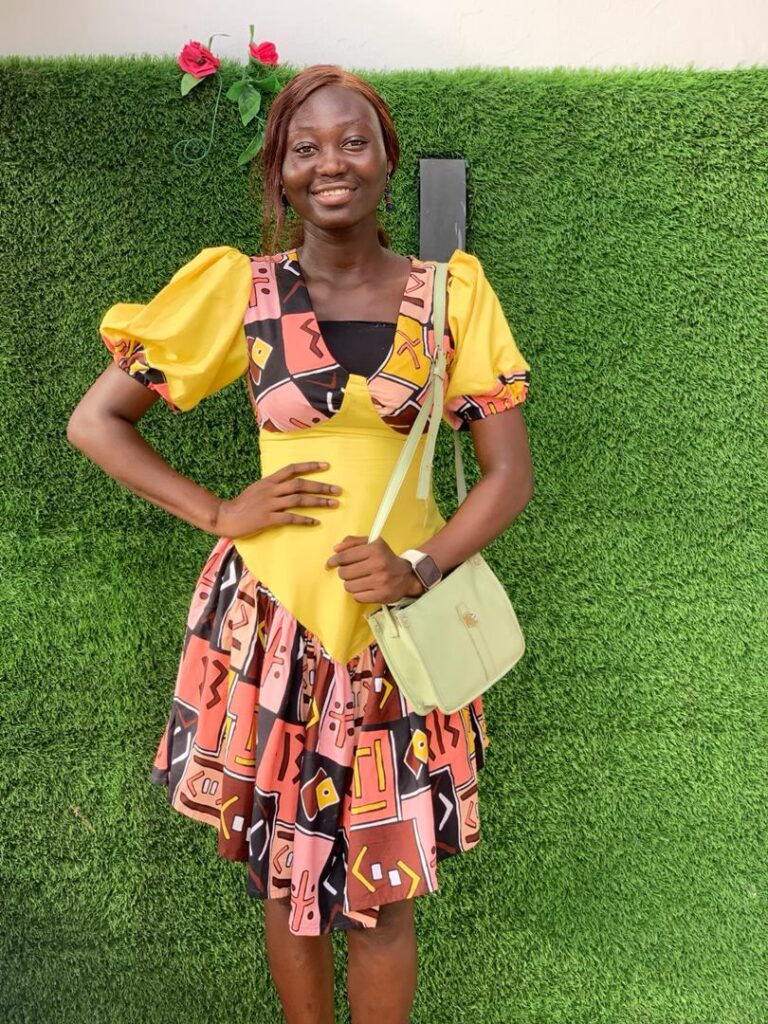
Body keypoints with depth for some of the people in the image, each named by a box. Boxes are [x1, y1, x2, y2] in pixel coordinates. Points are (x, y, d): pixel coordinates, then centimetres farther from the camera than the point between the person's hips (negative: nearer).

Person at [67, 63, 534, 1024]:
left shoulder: (452, 290, 1)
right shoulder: (236, 287, -1)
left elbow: (509, 470, 1)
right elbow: (94, 421, 3)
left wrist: (421, 567, -15)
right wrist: (217, 513, -7)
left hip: (402, 622, 1)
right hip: (270, 618, 0)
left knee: (385, 885, 9)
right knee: (285, 874, 13)